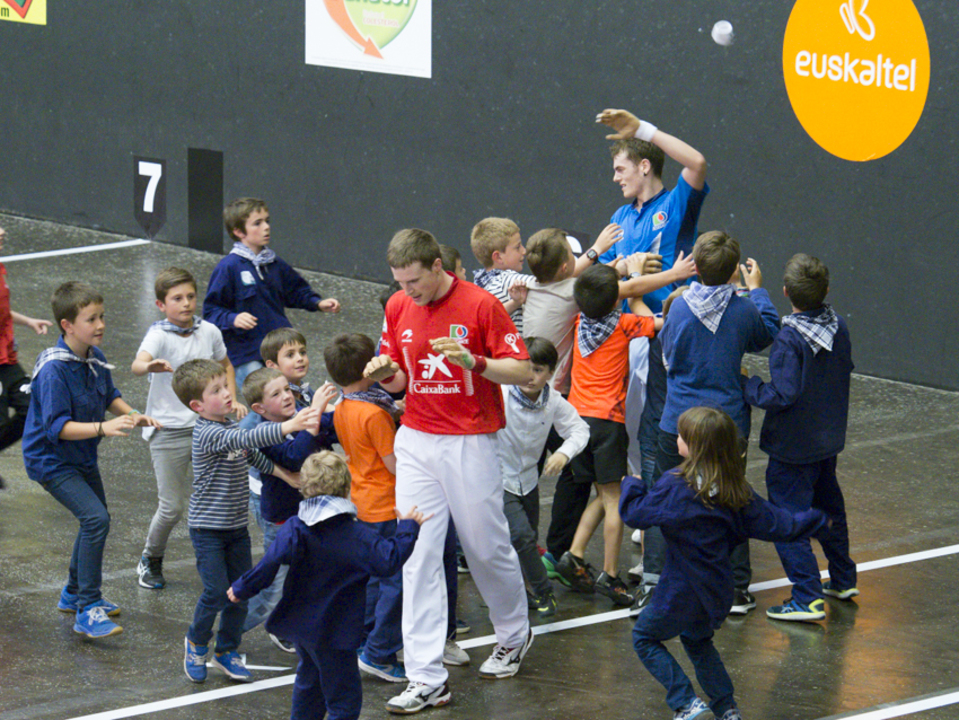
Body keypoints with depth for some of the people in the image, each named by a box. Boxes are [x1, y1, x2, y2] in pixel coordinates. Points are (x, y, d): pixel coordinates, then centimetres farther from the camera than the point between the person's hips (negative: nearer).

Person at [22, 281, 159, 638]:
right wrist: (102, 427, -39)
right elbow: (56, 427, -31)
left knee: (96, 520, 22)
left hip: (82, 457, 9)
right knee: (96, 518, -22)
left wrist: (132, 415, -1)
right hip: (51, 460, -9)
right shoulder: (53, 370, -28)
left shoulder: (96, 358, -3)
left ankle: (75, 594, 44)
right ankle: (88, 611, -17)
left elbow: (108, 394, 16)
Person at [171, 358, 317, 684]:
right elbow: (247, 439, -37)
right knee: (217, 592, -9)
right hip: (208, 528, -8)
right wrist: (289, 426, -47)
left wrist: (285, 474, 16)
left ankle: (227, 651, 23)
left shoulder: (230, 426, 6)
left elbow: (254, 455, 23)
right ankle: (196, 642, 17)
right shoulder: (208, 433, -22)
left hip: (236, 525, 8)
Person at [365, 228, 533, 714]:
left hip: (470, 444, -4)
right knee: (417, 555, -5)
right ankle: (427, 678, -6)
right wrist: (385, 373, -9)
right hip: (416, 441, 4)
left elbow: (521, 370, -9)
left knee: (487, 547, 7)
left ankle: (514, 635, 37)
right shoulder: (398, 308, 6)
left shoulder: (481, 305, -10)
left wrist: (473, 361, -26)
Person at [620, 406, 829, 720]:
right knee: (698, 641, 31)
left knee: (644, 638, 14)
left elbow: (635, 513, -17)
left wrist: (631, 485, 4)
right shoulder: (735, 490, -4)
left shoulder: (676, 486, -21)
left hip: (681, 594, -7)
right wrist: (814, 520, 20)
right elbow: (773, 523, 2)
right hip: (717, 592, 7)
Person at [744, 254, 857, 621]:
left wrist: (748, 385, -15)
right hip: (829, 438, 8)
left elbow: (782, 395, -28)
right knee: (828, 506, 25)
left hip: (793, 447, -8)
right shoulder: (839, 327, -4)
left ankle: (808, 599, -4)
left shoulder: (789, 339, -26)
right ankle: (843, 580, 37)